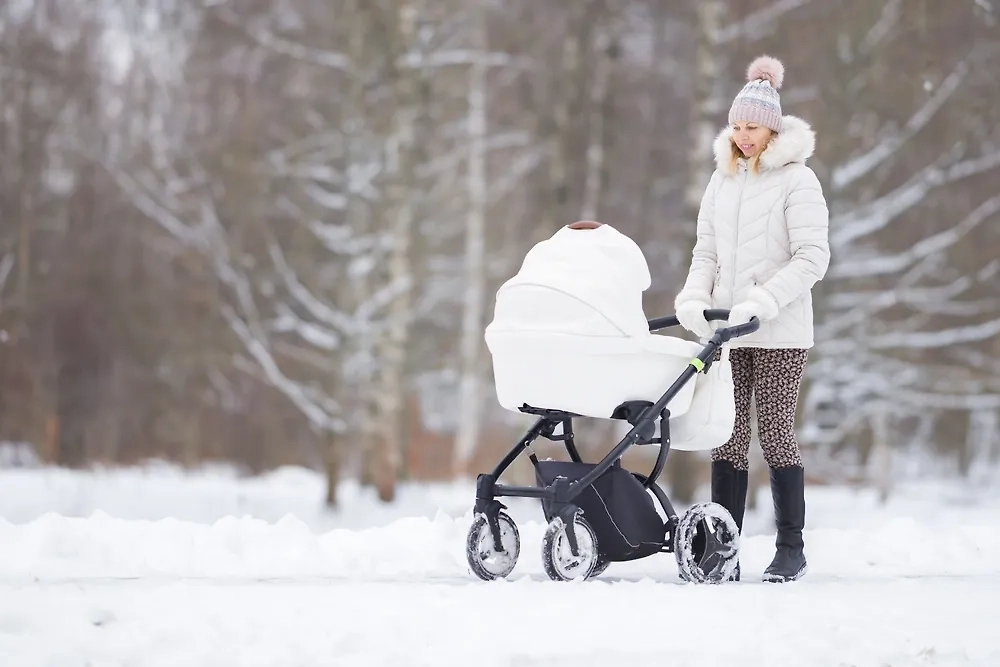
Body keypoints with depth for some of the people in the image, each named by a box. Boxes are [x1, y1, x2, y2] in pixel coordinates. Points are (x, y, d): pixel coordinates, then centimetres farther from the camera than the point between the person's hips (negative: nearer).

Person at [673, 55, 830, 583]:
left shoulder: (796, 180, -4)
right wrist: (693, 299, -4)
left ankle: (791, 549, 6)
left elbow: (813, 258, -10)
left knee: (776, 433, -3)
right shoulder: (722, 180, 13)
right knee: (728, 437, 2)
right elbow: (706, 252, 15)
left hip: (779, 332, -5)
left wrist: (761, 303, -19)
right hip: (726, 332, 5)